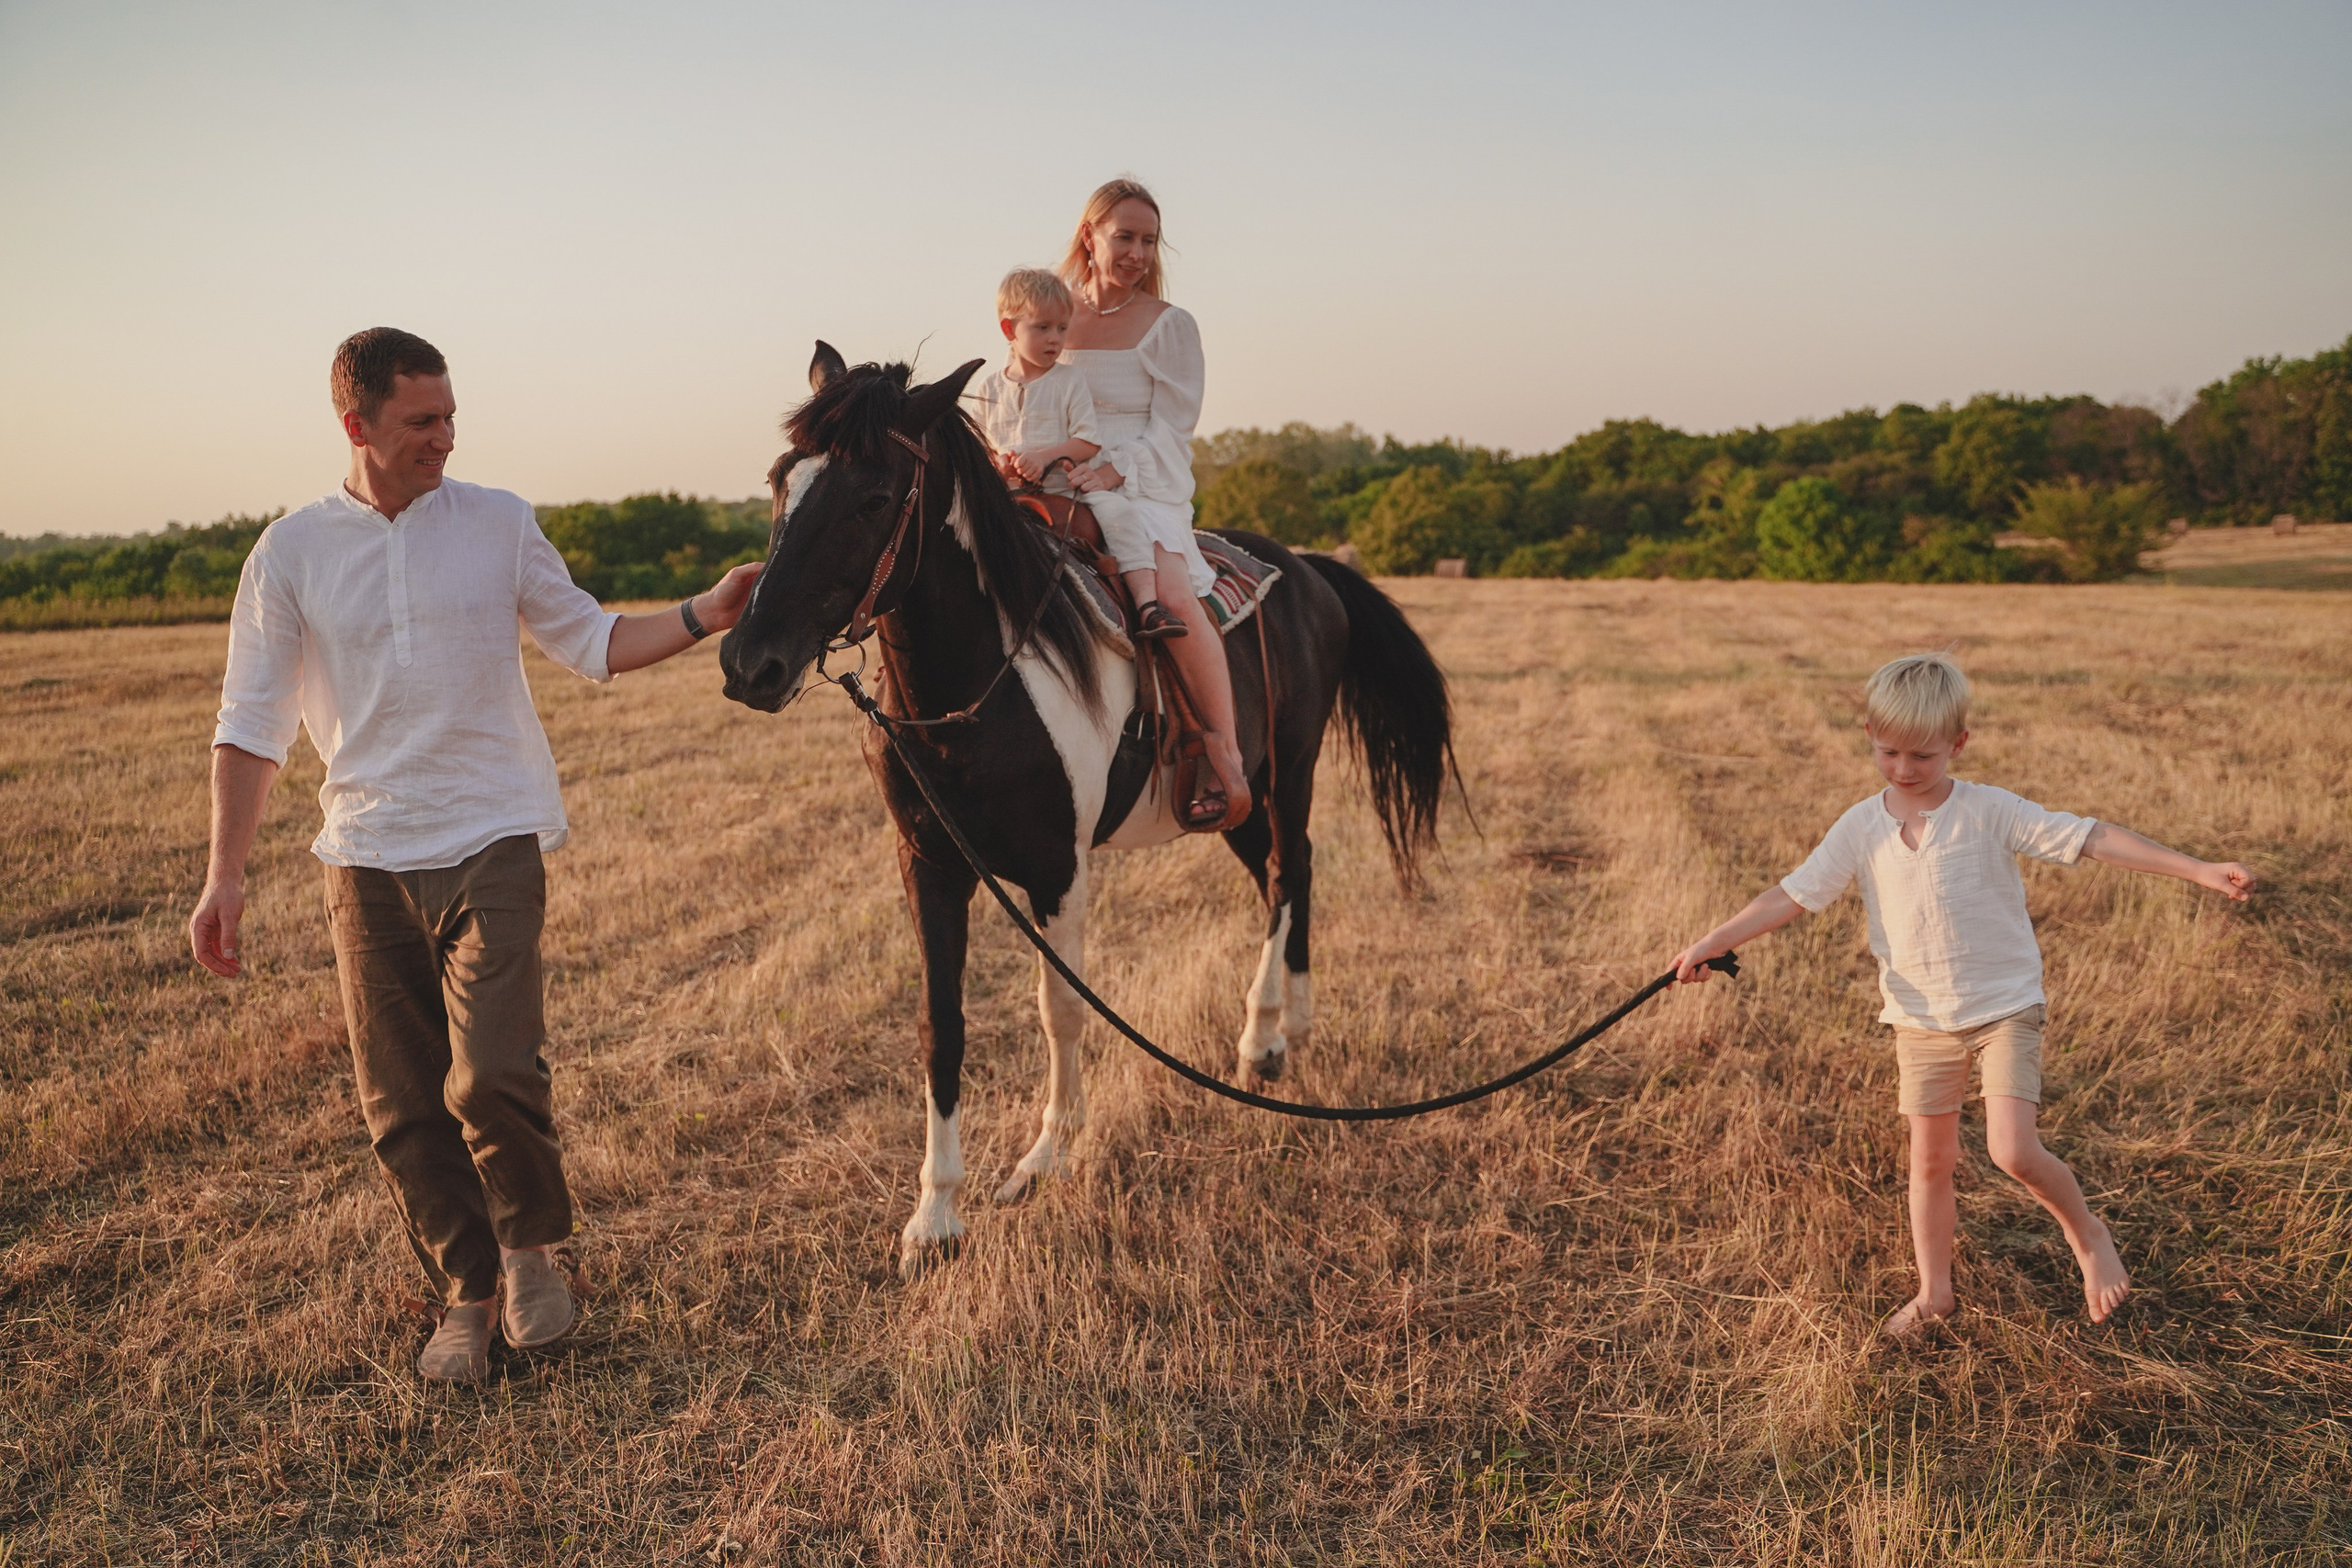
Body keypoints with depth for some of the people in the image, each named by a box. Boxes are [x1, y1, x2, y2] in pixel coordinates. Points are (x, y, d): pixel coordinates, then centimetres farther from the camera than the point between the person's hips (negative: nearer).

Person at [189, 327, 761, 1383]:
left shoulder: (500, 524, 3)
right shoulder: (291, 554, 2)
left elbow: (591, 644, 10)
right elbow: (252, 724, 3)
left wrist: (705, 615, -3)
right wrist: (224, 876, -3)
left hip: (490, 842, -1)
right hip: (366, 860, 2)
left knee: (491, 1076, -14)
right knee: (401, 1103, 5)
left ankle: (531, 1250, 14)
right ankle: (465, 1292, 24)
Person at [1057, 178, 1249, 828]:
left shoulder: (1170, 325, 5)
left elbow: (1170, 433, -3)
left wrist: (1113, 471, -21)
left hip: (1146, 493, -4)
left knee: (1169, 590, -33)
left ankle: (1227, 766, -31)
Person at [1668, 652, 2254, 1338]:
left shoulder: (1990, 812, -12)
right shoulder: (1861, 828, -4)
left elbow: (2091, 839, -16)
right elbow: (1792, 894, -3)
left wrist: (2199, 870, -21)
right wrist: (1712, 943, -8)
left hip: (2005, 1006, -3)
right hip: (1921, 1018, 3)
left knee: (2014, 1152, -15)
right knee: (1930, 1158, 11)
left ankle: (2087, 1234, 16)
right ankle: (1933, 1290, 28)